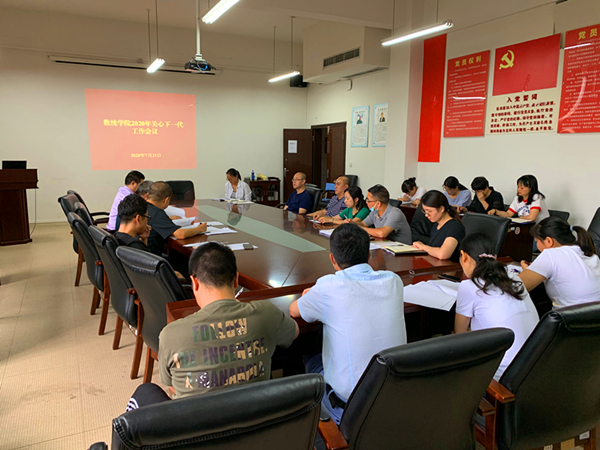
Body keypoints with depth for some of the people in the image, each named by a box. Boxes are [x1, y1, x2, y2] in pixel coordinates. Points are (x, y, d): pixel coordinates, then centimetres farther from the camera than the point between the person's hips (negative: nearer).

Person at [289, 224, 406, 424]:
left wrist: (312, 299, 20)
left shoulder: (329, 288, -20)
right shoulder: (393, 281, -7)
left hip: (351, 395, -5)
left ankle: (343, 417, 24)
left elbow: (293, 310, -1)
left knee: (310, 359, 23)